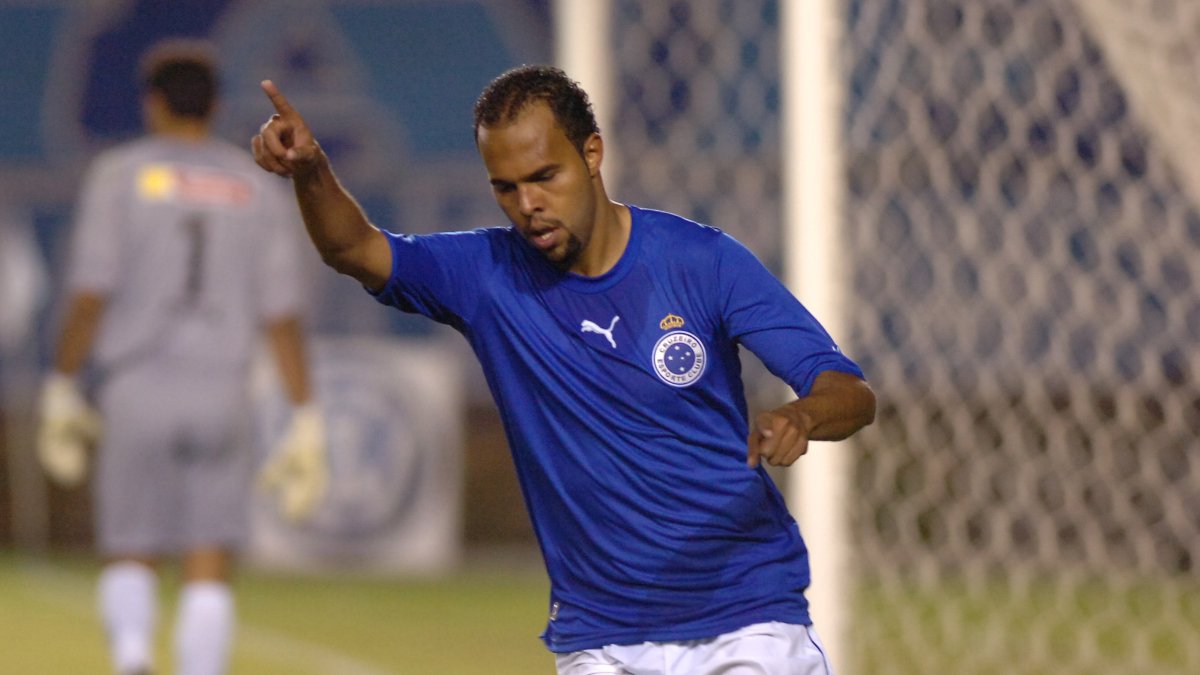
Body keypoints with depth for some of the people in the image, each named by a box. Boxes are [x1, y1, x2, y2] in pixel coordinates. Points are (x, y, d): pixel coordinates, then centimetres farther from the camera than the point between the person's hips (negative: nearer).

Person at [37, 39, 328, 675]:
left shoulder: (117, 174, 2)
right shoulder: (260, 188, 8)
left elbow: (89, 294, -6)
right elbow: (283, 316, 3)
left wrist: (61, 389, 2)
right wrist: (306, 425, 3)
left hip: (134, 391, -1)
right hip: (221, 396, 1)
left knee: (129, 564, 9)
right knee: (210, 570, 4)